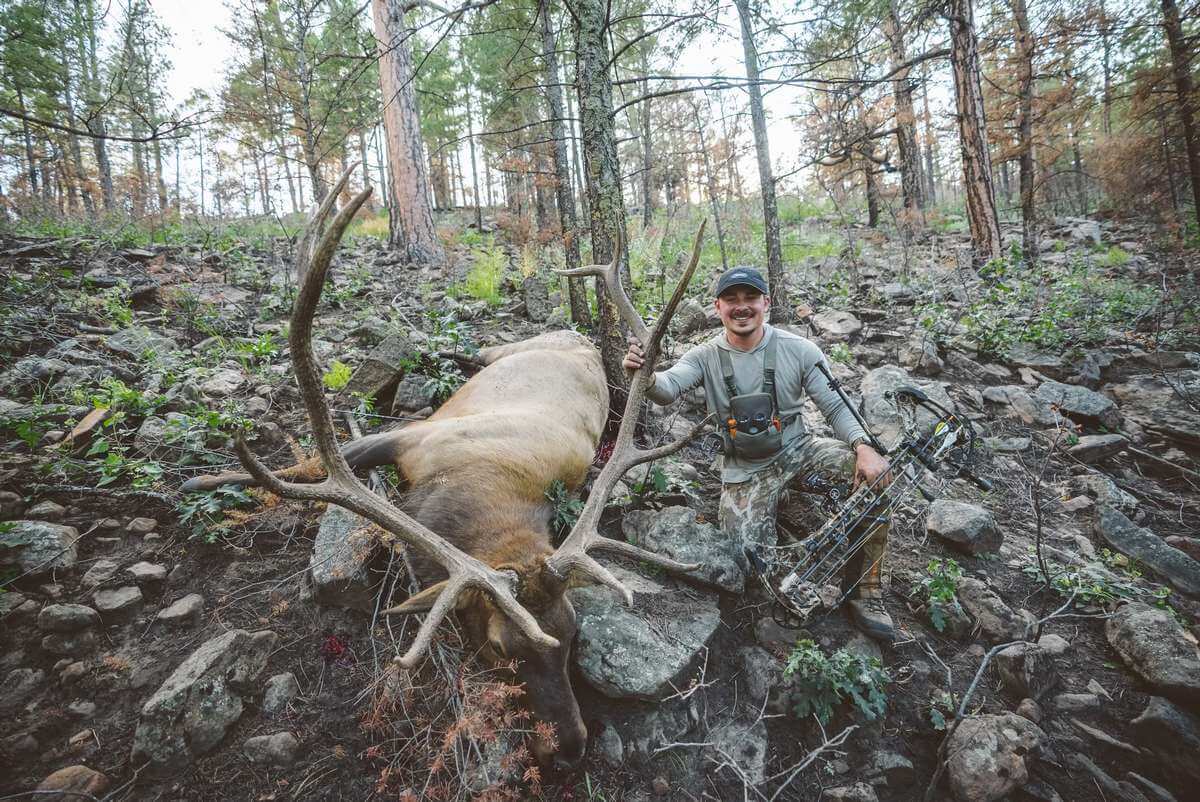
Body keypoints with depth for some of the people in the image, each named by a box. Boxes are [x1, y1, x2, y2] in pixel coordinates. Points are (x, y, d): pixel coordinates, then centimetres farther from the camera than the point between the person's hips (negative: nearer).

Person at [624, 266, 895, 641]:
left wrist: (864, 447, -24)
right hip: (745, 471, -1)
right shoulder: (705, 357, -8)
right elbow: (666, 389, -25)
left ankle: (865, 593, -8)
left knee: (876, 469, -23)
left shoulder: (799, 350, -8)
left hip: (797, 450, 1)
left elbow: (836, 406, -5)